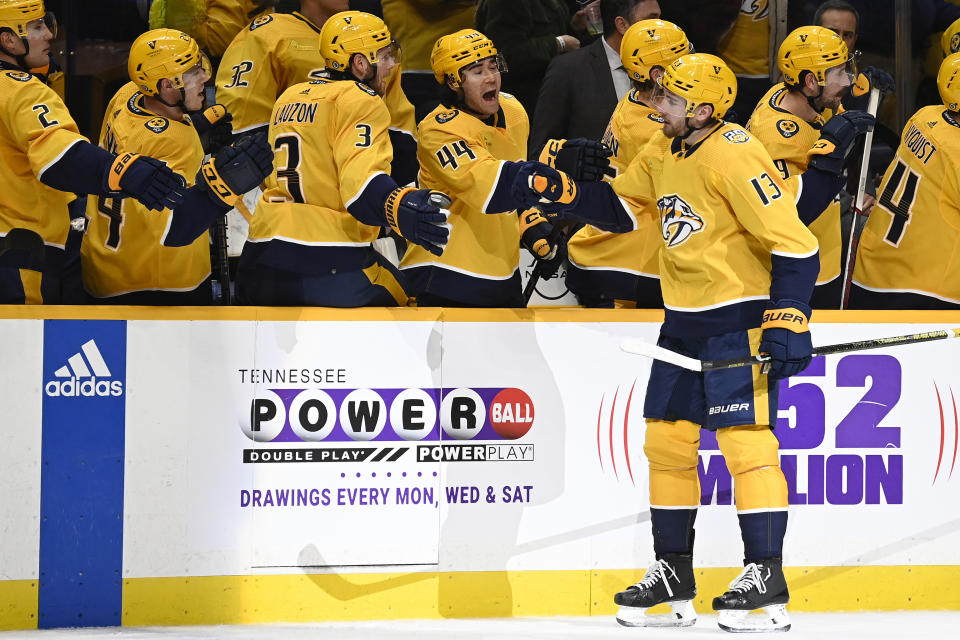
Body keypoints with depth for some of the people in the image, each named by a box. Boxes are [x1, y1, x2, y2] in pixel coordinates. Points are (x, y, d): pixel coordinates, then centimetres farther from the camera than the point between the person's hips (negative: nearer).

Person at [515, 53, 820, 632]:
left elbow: (795, 243, -21)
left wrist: (788, 323, -26)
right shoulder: (663, 153, 7)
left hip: (738, 318, -9)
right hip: (684, 320, 9)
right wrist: (560, 192, 5)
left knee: (745, 438, -12)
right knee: (666, 438, 9)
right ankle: (673, 575, 18)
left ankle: (767, 581, -7)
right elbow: (619, 203, 22)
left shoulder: (735, 156, -19)